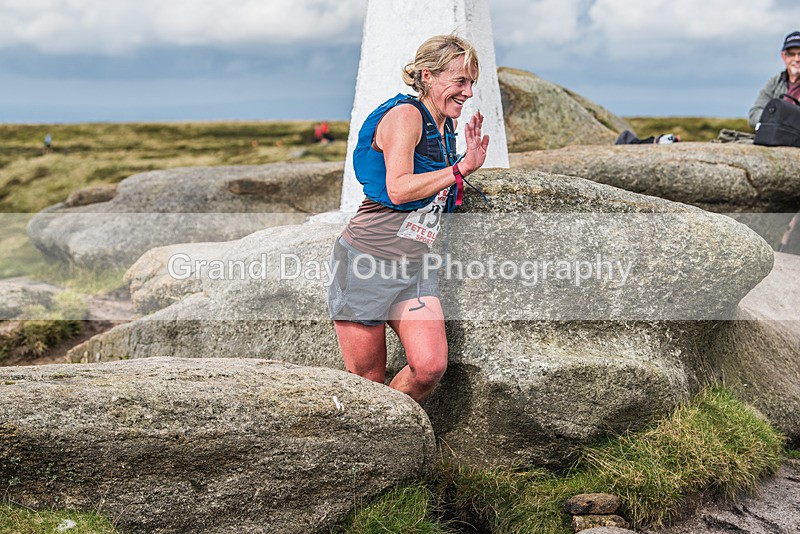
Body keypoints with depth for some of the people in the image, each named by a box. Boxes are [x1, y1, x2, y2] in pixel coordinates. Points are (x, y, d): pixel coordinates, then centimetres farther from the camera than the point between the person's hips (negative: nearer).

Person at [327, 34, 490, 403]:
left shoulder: (444, 127, 16)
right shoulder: (405, 114, -10)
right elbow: (398, 189, -21)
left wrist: (469, 163, 11)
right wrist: (460, 168, -14)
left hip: (414, 263, 8)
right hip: (368, 258, -7)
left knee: (430, 367, -9)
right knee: (365, 380, -2)